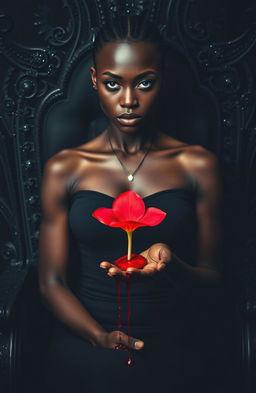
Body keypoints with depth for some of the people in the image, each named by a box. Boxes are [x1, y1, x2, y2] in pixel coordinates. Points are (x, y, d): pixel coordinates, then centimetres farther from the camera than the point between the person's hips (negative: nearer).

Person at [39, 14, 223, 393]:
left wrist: (169, 266, -24)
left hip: (169, 358, 0)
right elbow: (51, 281, -6)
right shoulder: (63, 169, -5)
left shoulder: (197, 165, -5)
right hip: (82, 356, 0)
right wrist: (101, 337, -22)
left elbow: (212, 277, -3)